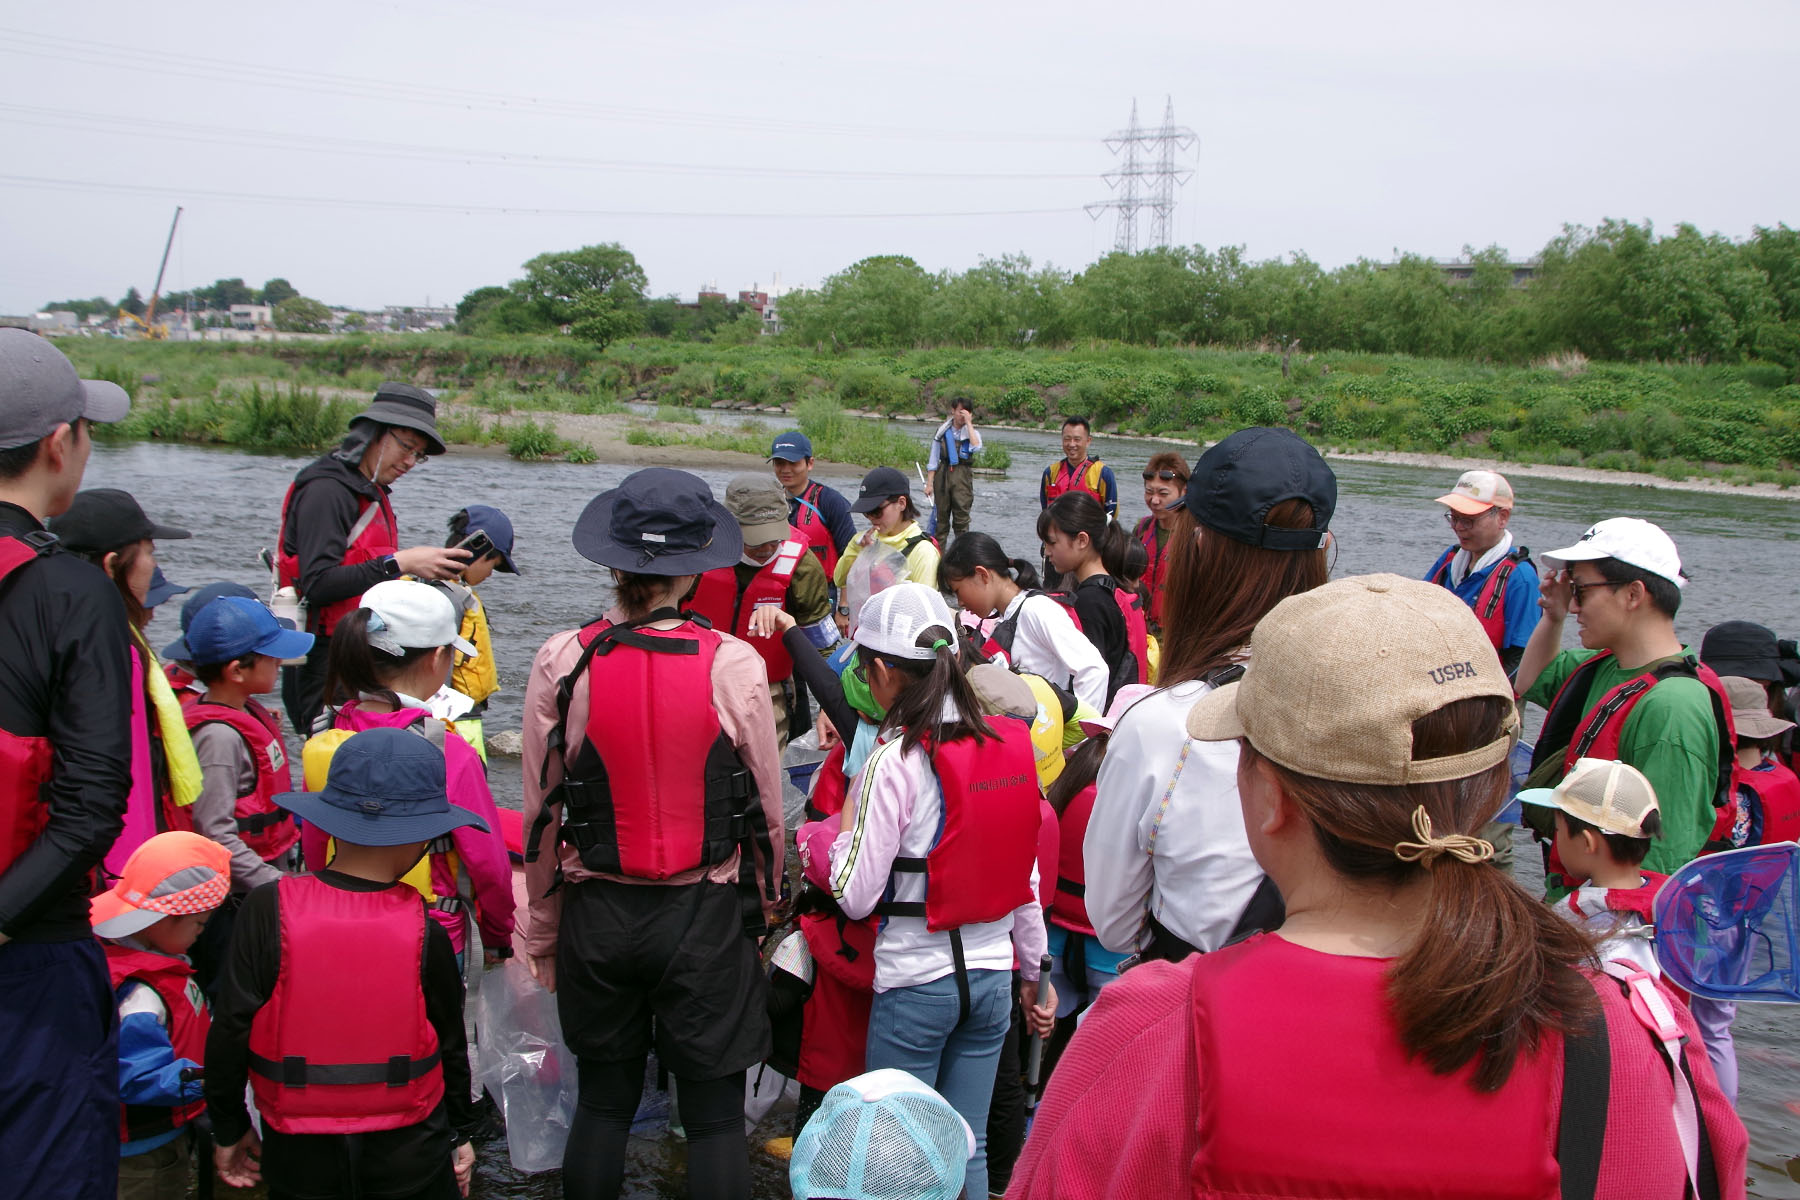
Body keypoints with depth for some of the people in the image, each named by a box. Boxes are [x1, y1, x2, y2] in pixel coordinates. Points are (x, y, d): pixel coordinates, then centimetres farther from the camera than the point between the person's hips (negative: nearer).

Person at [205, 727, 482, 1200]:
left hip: (299, 1157, 1)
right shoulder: (424, 931, -13)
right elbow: (450, 1041, -2)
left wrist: (230, 1129, 5)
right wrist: (460, 1133, 14)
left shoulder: (268, 909, -13)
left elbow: (231, 1028, -10)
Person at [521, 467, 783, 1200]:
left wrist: (543, 935, 11)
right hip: (707, 916, -2)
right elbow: (768, 812, -4)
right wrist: (762, 907, 14)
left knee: (603, 1101, 19)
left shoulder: (562, 662, -9)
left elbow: (540, 815, -1)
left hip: (599, 916, 2)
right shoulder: (735, 665, -12)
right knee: (715, 1116, 10)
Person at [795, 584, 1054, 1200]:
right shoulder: (1011, 743, 1)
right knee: (968, 1148, 16)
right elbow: (1026, 875, 8)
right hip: (992, 971, 6)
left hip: (916, 979, -5)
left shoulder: (894, 762, -17)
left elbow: (856, 896, -16)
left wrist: (844, 821, 1)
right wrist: (1034, 972, 17)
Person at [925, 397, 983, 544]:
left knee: (962, 515, -8)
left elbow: (976, 448, -17)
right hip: (943, 474, 1)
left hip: (963, 475, -1)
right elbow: (933, 460, 9)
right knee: (941, 516, 4)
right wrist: (929, 483, 2)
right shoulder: (943, 431, 8)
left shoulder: (972, 432, 7)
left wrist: (969, 423, -13)